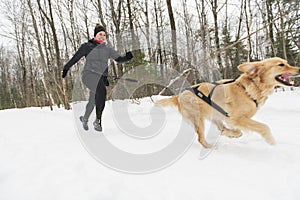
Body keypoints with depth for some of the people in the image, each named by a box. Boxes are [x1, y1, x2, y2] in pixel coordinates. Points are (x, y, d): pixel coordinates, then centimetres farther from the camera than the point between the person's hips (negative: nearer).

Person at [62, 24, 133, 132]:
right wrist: (66, 68, 8)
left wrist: (127, 57, -12)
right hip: (89, 74, -4)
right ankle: (98, 120, -23)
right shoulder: (87, 46, 4)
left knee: (92, 102, 11)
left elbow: (119, 59, 6)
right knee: (101, 90, -32)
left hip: (101, 77, 4)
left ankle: (85, 119, 39)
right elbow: (75, 58, 8)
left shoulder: (107, 49, 13)